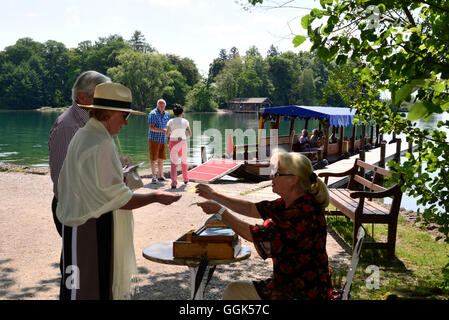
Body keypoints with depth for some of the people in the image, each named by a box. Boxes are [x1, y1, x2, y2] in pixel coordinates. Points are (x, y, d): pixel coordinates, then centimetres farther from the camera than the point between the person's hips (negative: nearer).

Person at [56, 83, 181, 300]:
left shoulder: (81, 136, 11)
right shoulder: (101, 145, -20)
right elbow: (117, 199, -20)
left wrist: (119, 177, 20)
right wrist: (155, 197, -11)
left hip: (77, 222, 10)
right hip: (94, 230, -10)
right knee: (91, 289, 0)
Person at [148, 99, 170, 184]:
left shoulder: (166, 114, 8)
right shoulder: (153, 114, -10)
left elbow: (168, 126, 16)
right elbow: (151, 128, -18)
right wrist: (162, 130, -29)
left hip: (162, 140, 6)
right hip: (154, 139, -5)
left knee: (161, 158, 9)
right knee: (153, 158, -1)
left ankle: (160, 176, 17)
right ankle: (154, 177, 3)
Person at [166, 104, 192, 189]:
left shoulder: (171, 121, -4)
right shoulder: (185, 121, 0)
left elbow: (167, 134, -11)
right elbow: (190, 134, 0)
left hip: (173, 143, -2)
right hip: (183, 143, 2)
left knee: (174, 164, -1)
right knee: (184, 161, 23)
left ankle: (174, 183, -14)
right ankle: (186, 179, 39)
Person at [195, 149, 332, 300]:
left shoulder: (303, 213, -27)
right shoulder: (290, 203, 2)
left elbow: (252, 234, -23)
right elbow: (251, 209, 10)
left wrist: (219, 211, -13)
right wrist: (214, 195, 10)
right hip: (288, 283, 8)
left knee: (234, 292, -5)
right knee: (233, 290, 10)